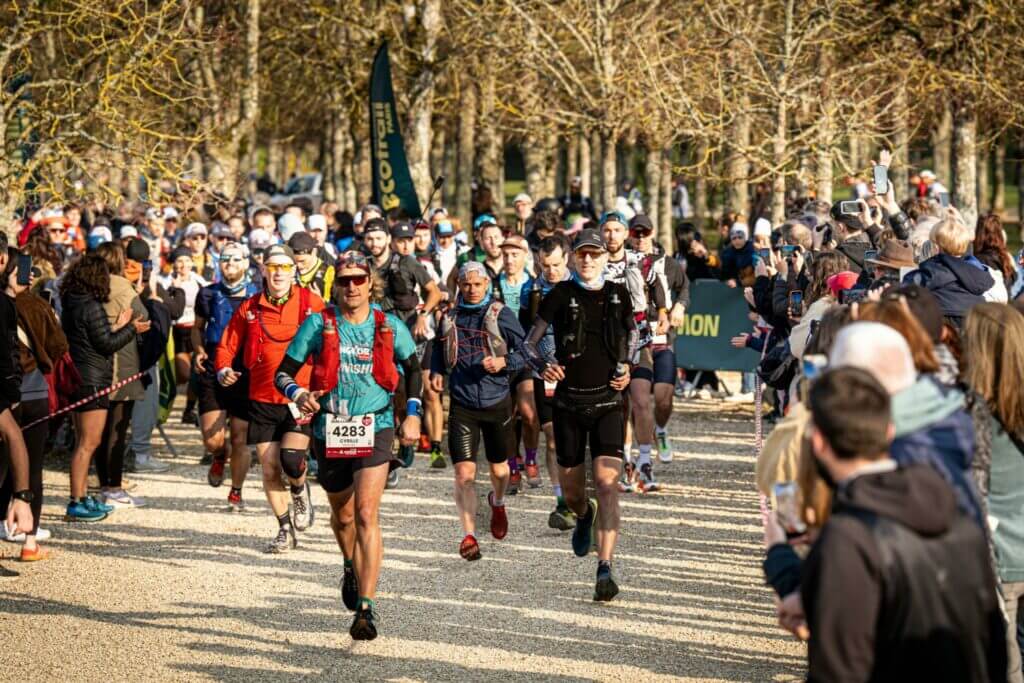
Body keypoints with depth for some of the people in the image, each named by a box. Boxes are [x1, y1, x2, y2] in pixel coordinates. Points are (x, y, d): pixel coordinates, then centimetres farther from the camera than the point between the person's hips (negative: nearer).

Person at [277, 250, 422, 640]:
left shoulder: (389, 327, 0)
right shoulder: (318, 324, -3)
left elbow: (413, 368, 16)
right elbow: (284, 373, -1)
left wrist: (412, 415, 7)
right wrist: (299, 395, -22)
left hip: (375, 429, -2)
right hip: (330, 429, 2)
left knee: (366, 515, -16)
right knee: (342, 515, 18)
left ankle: (366, 608, -18)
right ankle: (351, 568, 51)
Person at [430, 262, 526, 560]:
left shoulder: (501, 315, -4)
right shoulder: (450, 319, 5)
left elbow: (526, 352, -4)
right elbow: (439, 351, 23)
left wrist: (503, 363, -21)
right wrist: (436, 372, 4)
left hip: (497, 401, -1)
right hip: (462, 404, 1)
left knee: (499, 468, 18)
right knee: (464, 473, -12)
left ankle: (498, 503, 51)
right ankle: (469, 535, -10)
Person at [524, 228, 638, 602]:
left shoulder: (618, 295, 4)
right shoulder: (560, 295, -2)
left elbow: (632, 332, 23)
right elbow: (530, 341, 5)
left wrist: (626, 367, 8)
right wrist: (544, 365, -15)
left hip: (607, 402, 0)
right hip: (569, 403, 0)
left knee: (607, 483, -16)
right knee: (571, 491, 10)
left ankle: (605, 570, -20)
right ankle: (584, 515, 49)